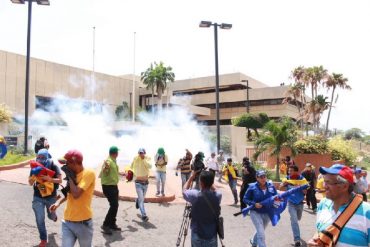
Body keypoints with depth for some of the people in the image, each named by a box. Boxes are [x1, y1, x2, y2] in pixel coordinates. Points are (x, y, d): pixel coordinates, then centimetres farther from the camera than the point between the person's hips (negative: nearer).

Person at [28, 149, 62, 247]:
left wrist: (50, 179, -36)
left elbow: (60, 180, -18)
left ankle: (53, 215, 58)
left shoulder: (53, 167, -16)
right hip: (38, 197, 1)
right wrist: (33, 176, -27)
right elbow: (30, 183, -6)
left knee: (51, 216, 19)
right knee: (40, 219, -3)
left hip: (51, 197, 0)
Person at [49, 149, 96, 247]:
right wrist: (59, 202, 9)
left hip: (83, 223, -6)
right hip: (67, 222, 6)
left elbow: (76, 194, -24)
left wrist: (69, 176, -14)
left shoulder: (89, 173, -16)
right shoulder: (73, 174, 7)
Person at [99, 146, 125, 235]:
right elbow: (103, 173, -32)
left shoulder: (114, 161, 9)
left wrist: (120, 173, 41)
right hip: (108, 186, -10)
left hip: (114, 186, 10)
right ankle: (105, 225, -4)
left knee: (115, 205, 15)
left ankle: (112, 224, 26)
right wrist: (105, 168, -53)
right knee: (114, 206, -13)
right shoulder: (108, 161, -19)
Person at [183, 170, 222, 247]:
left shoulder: (195, 195, -19)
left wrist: (191, 177, 11)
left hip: (198, 237, -2)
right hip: (212, 237, 2)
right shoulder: (218, 196, -10)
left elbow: (184, 191, 4)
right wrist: (208, 179, 10)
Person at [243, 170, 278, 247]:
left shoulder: (271, 186, -7)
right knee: (261, 234, -13)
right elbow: (245, 199, -9)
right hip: (256, 212, -4)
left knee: (260, 231, 26)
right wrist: (254, 204, -25)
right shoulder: (252, 187, -15)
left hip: (267, 213, 5)